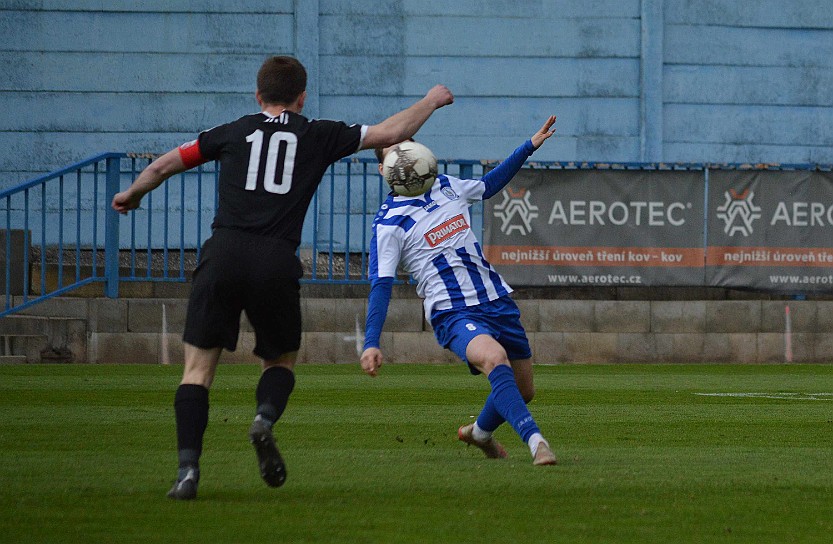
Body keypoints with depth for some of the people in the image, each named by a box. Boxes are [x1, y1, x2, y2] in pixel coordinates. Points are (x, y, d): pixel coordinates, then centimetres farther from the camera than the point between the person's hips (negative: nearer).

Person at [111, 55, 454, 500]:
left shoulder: (234, 132, 18)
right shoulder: (319, 136, 15)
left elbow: (163, 166, 25)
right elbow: (391, 132, 19)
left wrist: (132, 194, 44)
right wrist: (432, 100, 37)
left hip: (223, 254, 0)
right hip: (276, 262, 0)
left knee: (198, 367, 5)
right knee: (281, 361, 20)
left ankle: (188, 468, -12)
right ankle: (265, 418, -13)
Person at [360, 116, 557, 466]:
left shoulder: (447, 187, 10)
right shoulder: (388, 224, -8)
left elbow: (489, 185, 31)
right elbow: (381, 286, -11)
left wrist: (530, 146, 29)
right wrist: (371, 343, -21)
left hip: (496, 301, 7)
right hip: (453, 314, -7)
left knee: (523, 389, 14)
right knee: (494, 357, -36)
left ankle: (480, 432, 43)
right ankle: (535, 442, -41)